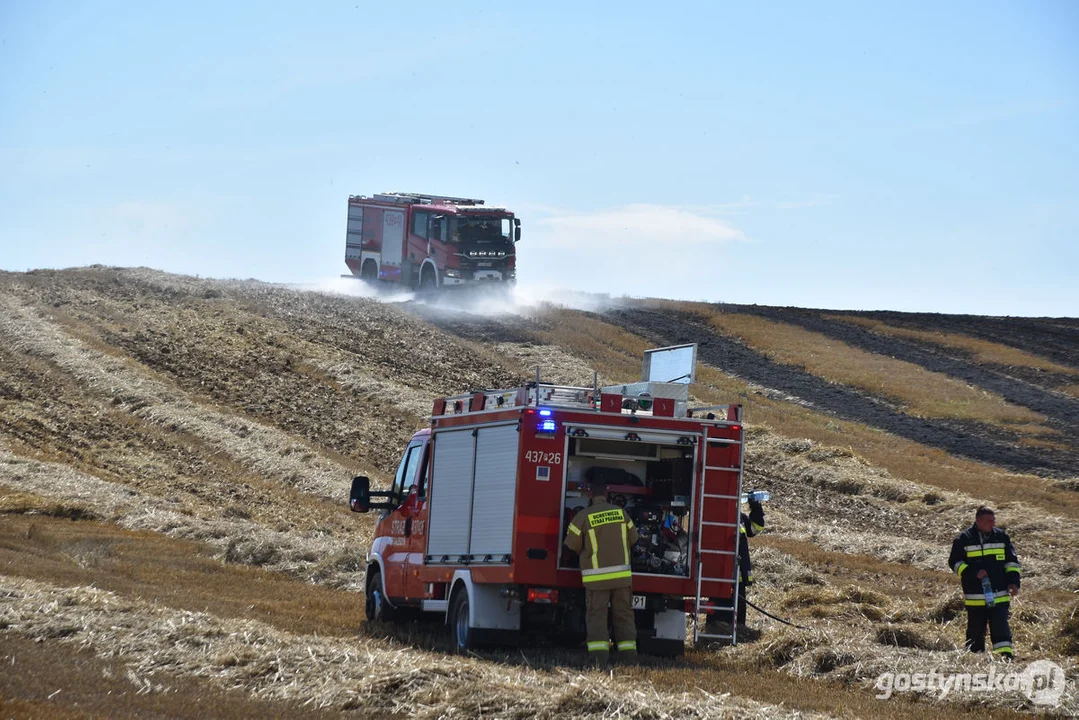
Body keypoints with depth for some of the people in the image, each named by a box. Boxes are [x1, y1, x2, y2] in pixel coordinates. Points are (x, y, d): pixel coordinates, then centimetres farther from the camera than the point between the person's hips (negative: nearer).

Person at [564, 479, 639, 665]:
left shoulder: (583, 516, -8)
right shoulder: (621, 513, 2)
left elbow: (572, 544, -4)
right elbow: (632, 539, 12)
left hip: (597, 576, -3)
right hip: (622, 574, 3)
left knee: (596, 615, 1)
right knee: (623, 614, 11)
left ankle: (599, 654, -9)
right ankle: (628, 652, 10)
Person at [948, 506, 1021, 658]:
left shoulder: (1001, 537, 9)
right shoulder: (964, 539, 1)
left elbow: (1012, 561, 15)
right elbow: (955, 562, 2)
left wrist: (1013, 581, 2)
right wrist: (973, 573, -13)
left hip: (1000, 595, 1)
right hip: (975, 598, -1)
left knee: (1001, 627, -10)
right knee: (975, 630, 6)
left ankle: (1006, 655, -15)